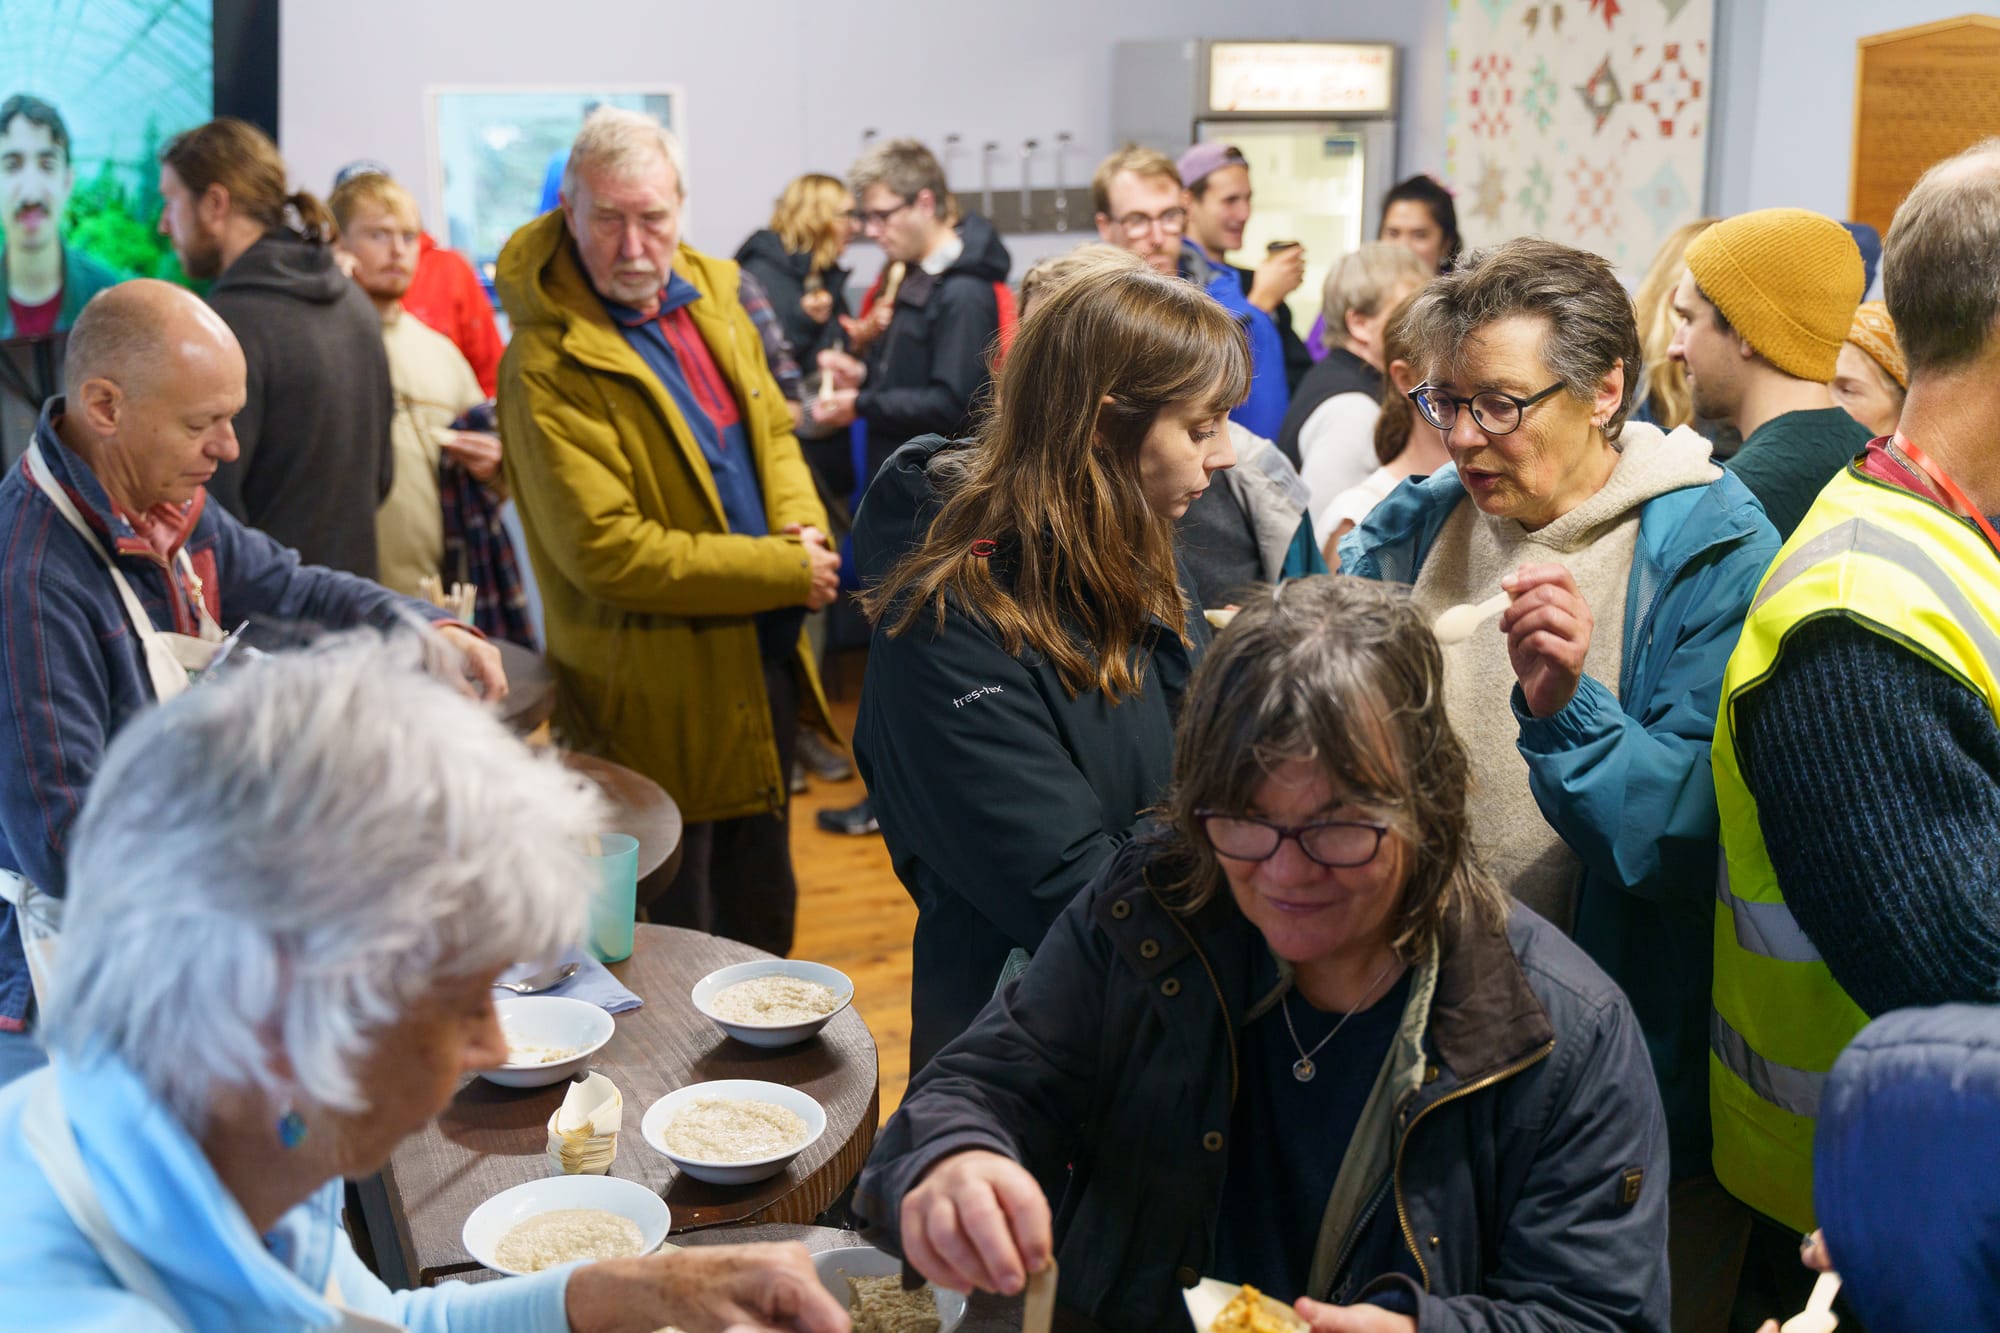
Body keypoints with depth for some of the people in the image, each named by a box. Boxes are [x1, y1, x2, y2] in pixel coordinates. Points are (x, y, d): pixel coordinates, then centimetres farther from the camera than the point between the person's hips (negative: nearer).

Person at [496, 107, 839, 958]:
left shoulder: (709, 294, 5)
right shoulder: (548, 363, -20)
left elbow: (771, 427, 16)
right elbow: (607, 549, -25)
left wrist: (801, 526, -6)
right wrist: (783, 570, -21)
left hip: (764, 659, 8)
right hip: (660, 699, -8)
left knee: (762, 911, 24)